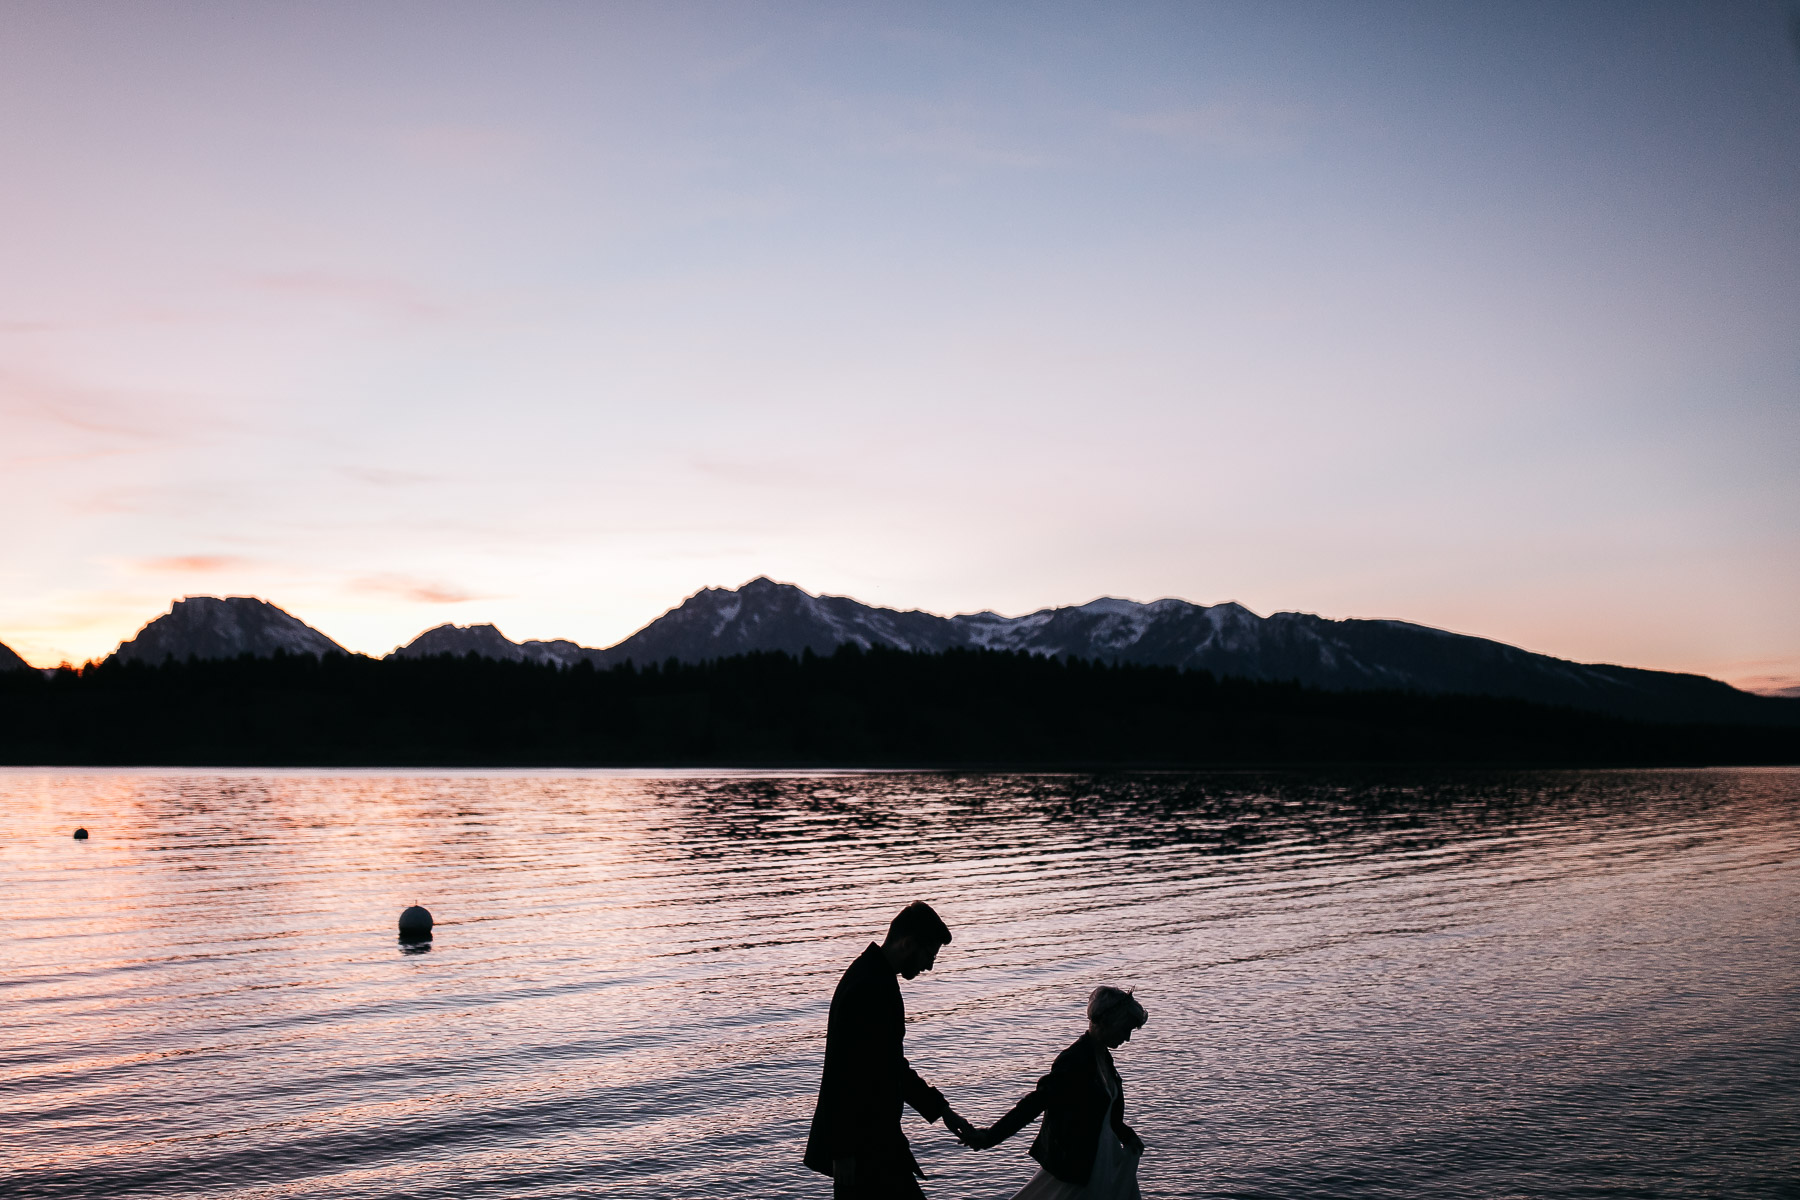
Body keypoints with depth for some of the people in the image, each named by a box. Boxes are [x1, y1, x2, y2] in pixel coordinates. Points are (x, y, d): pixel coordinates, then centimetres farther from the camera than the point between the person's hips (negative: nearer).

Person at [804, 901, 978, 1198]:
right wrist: (844, 1152, -23)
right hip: (861, 1148, -10)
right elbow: (846, 1072, -24)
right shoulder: (869, 989, -20)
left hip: (871, 1138, 10)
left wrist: (942, 1110, 21)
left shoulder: (875, 978, 13)